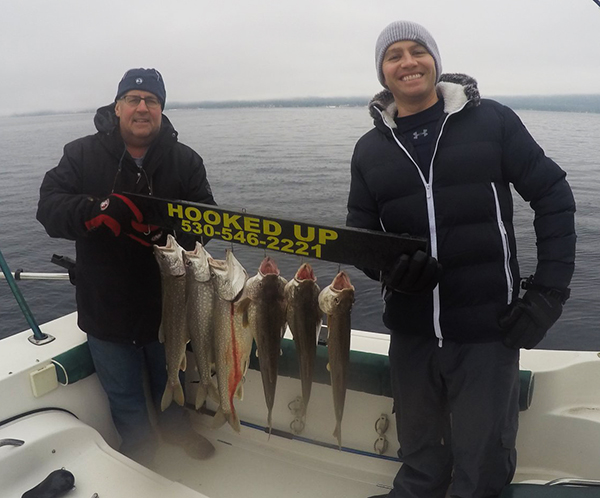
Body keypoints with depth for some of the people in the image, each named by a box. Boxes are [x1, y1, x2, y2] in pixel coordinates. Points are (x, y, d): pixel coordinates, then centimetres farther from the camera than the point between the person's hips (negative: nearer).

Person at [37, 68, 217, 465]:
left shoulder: (185, 160, -3)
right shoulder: (82, 155, -5)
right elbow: (49, 208, -14)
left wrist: (169, 230, -31)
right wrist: (97, 210, -35)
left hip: (167, 300, 1)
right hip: (106, 308, 0)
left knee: (170, 380, 25)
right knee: (124, 395, 19)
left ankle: (176, 427, 55)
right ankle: (139, 448, 47)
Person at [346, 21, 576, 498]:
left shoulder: (492, 121, -4)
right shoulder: (370, 149, 4)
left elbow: (554, 198, -1)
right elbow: (359, 233, 7)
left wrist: (549, 291, -8)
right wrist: (387, 269, -14)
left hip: (488, 329, -2)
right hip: (411, 333, 3)